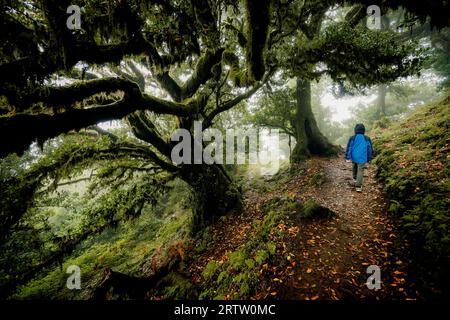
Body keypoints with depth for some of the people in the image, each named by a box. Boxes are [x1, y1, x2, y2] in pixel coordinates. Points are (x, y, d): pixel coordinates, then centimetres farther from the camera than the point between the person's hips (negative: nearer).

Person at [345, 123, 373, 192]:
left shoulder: (352, 138, -3)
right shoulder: (367, 139, 1)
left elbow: (349, 148, -6)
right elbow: (370, 150, 8)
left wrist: (348, 158, -3)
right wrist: (368, 159, 18)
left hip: (354, 157, 1)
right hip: (362, 158, -1)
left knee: (355, 167, 28)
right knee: (360, 171, 0)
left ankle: (355, 178, 43)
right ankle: (358, 186, -4)